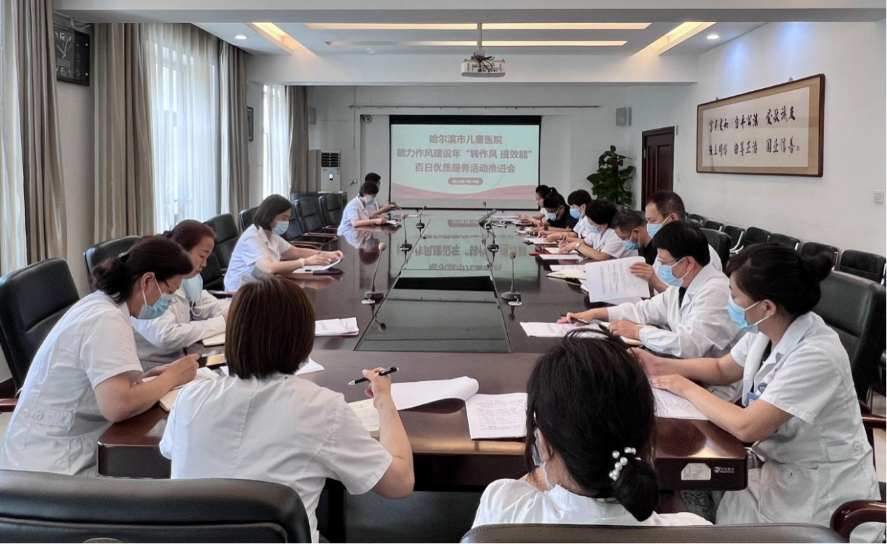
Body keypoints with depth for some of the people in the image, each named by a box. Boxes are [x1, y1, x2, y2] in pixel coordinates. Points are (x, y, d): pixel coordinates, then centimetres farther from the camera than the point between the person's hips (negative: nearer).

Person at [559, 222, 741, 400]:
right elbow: (646, 310, 12)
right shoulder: (682, 286, 3)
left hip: (714, 388, -7)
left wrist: (638, 331, -20)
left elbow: (688, 345, -31)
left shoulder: (715, 292, -23)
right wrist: (594, 313, 4)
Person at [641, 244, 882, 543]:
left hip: (821, 490, -7)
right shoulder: (767, 330, -5)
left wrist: (685, 388, -17)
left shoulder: (816, 356, -30)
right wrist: (660, 365, 1)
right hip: (780, 463, 7)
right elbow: (721, 369, 14)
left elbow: (745, 427, -30)